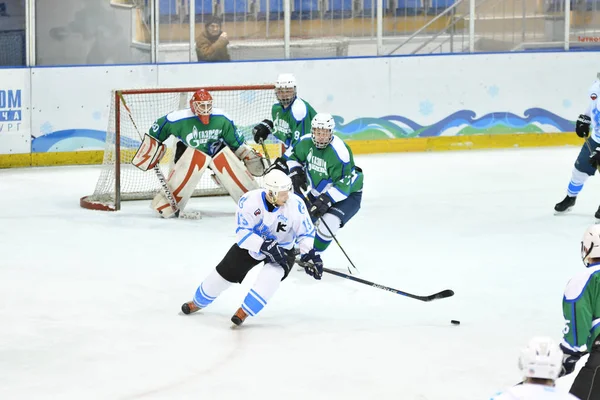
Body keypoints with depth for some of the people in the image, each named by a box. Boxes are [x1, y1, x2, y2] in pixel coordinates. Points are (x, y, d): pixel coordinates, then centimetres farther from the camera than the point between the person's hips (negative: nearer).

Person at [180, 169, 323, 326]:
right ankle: (198, 302, 36)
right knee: (223, 274, 8)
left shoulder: (296, 204, -25)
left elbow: (306, 232, -11)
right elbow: (242, 232, -28)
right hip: (251, 244, 1)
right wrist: (266, 246, -39)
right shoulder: (249, 200, -28)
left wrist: (309, 255, -25)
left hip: (282, 249, -1)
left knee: (271, 275, -31)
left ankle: (244, 311, -16)